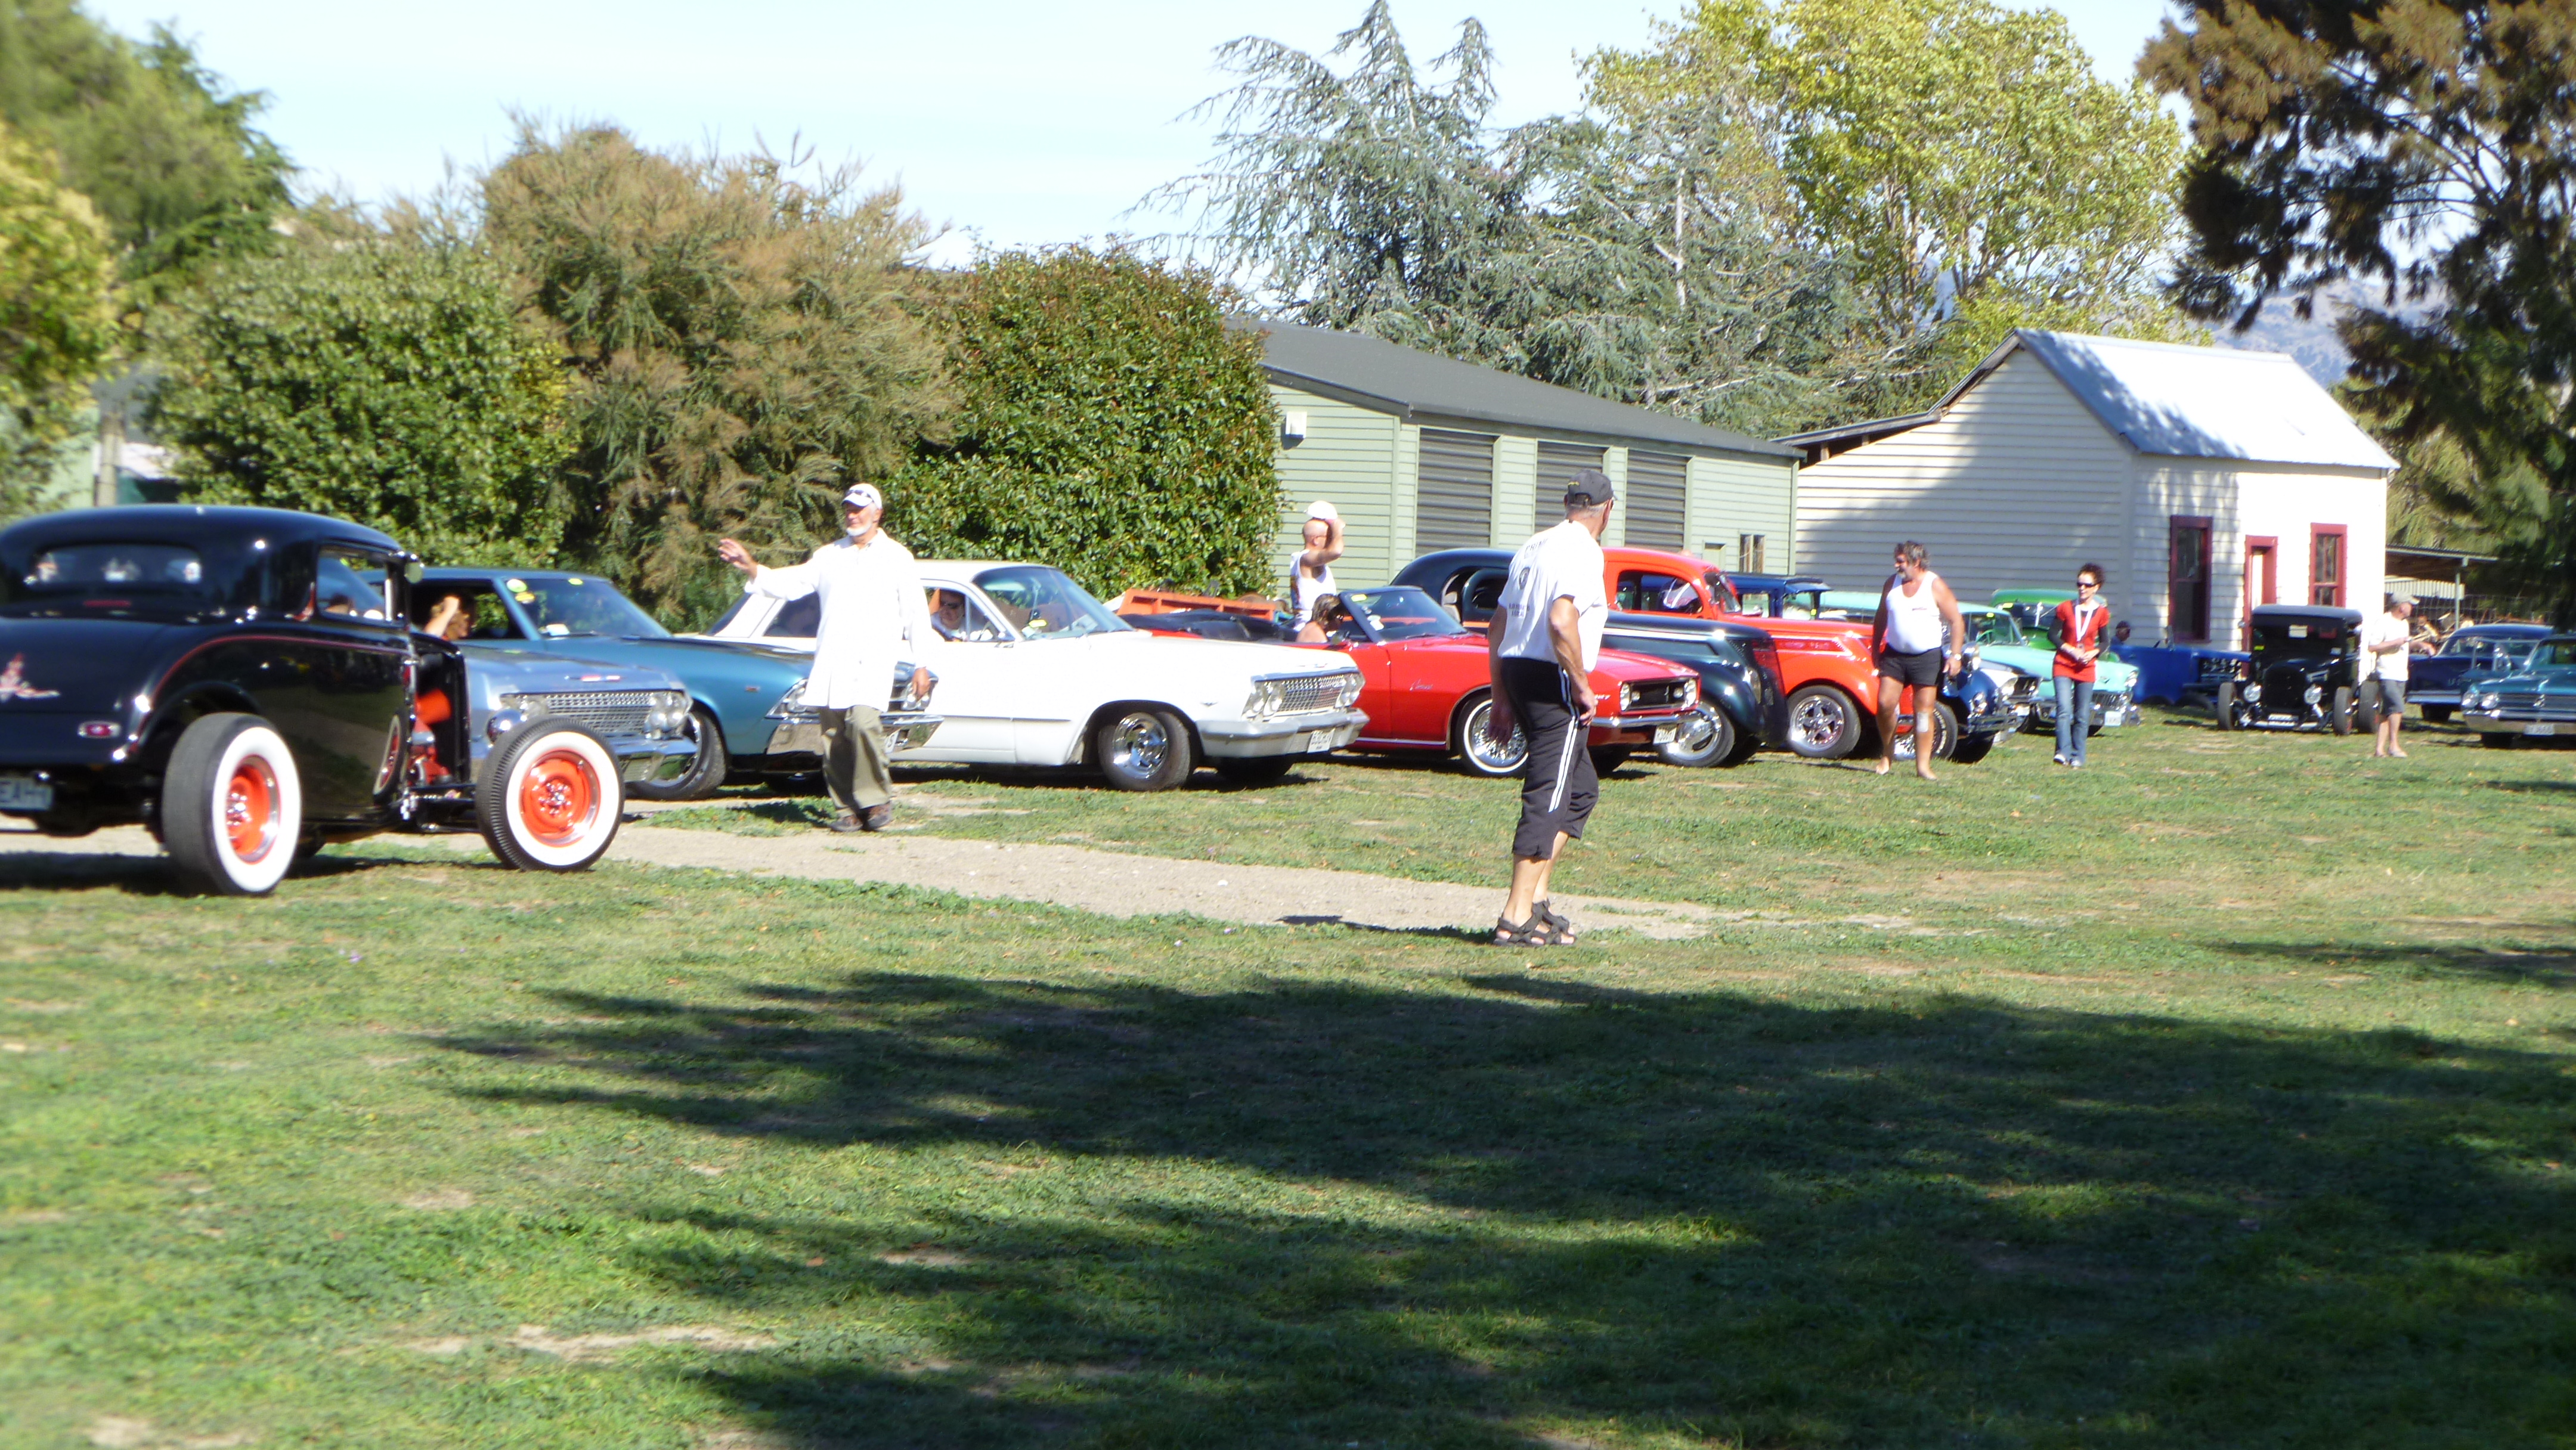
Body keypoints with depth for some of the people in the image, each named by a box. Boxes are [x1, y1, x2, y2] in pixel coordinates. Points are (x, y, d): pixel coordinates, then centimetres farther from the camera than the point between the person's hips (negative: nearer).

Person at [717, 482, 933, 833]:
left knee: (863, 721, -23)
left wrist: (921, 665, 3)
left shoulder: (897, 557, 9)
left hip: (873, 660, -4)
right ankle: (849, 809, 8)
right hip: (830, 661, 4)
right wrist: (752, 568, -5)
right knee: (834, 737, 0)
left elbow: (915, 613, 8)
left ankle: (878, 798, -9)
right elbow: (791, 583, 11)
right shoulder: (829, 555, 19)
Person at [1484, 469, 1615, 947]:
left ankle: (1536, 896, 15)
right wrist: (1582, 687, -15)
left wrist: (1501, 699, 23)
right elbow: (1561, 621, -25)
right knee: (1548, 798, -7)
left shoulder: (1533, 548, 17)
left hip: (1516, 673, 9)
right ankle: (1517, 917, -9)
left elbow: (1495, 628, 19)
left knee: (1581, 790, 18)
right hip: (1553, 679, -9)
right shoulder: (1583, 550, -10)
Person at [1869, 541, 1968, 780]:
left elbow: (1956, 622, -6)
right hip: (1894, 655, 3)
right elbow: (1881, 619, 16)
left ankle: (1923, 765, 0)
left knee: (1925, 709, -3)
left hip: (1927, 657, -3)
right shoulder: (1893, 583, 5)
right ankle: (1887, 756, 11)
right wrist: (1875, 649, 14)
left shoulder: (1935, 586, -7)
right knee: (1885, 704, -6)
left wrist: (1955, 655, -13)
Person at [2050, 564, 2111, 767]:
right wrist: (2070, 650, -14)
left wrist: (2093, 653, -12)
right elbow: (2053, 634, 1)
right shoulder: (2066, 608, -1)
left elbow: (2104, 642, 8)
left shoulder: (2101, 613, 2)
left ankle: (2078, 757, 12)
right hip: (2063, 665, -1)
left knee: (2083, 716, 4)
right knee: (2064, 711, -16)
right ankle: (2064, 752, -18)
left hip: (2086, 668, 1)